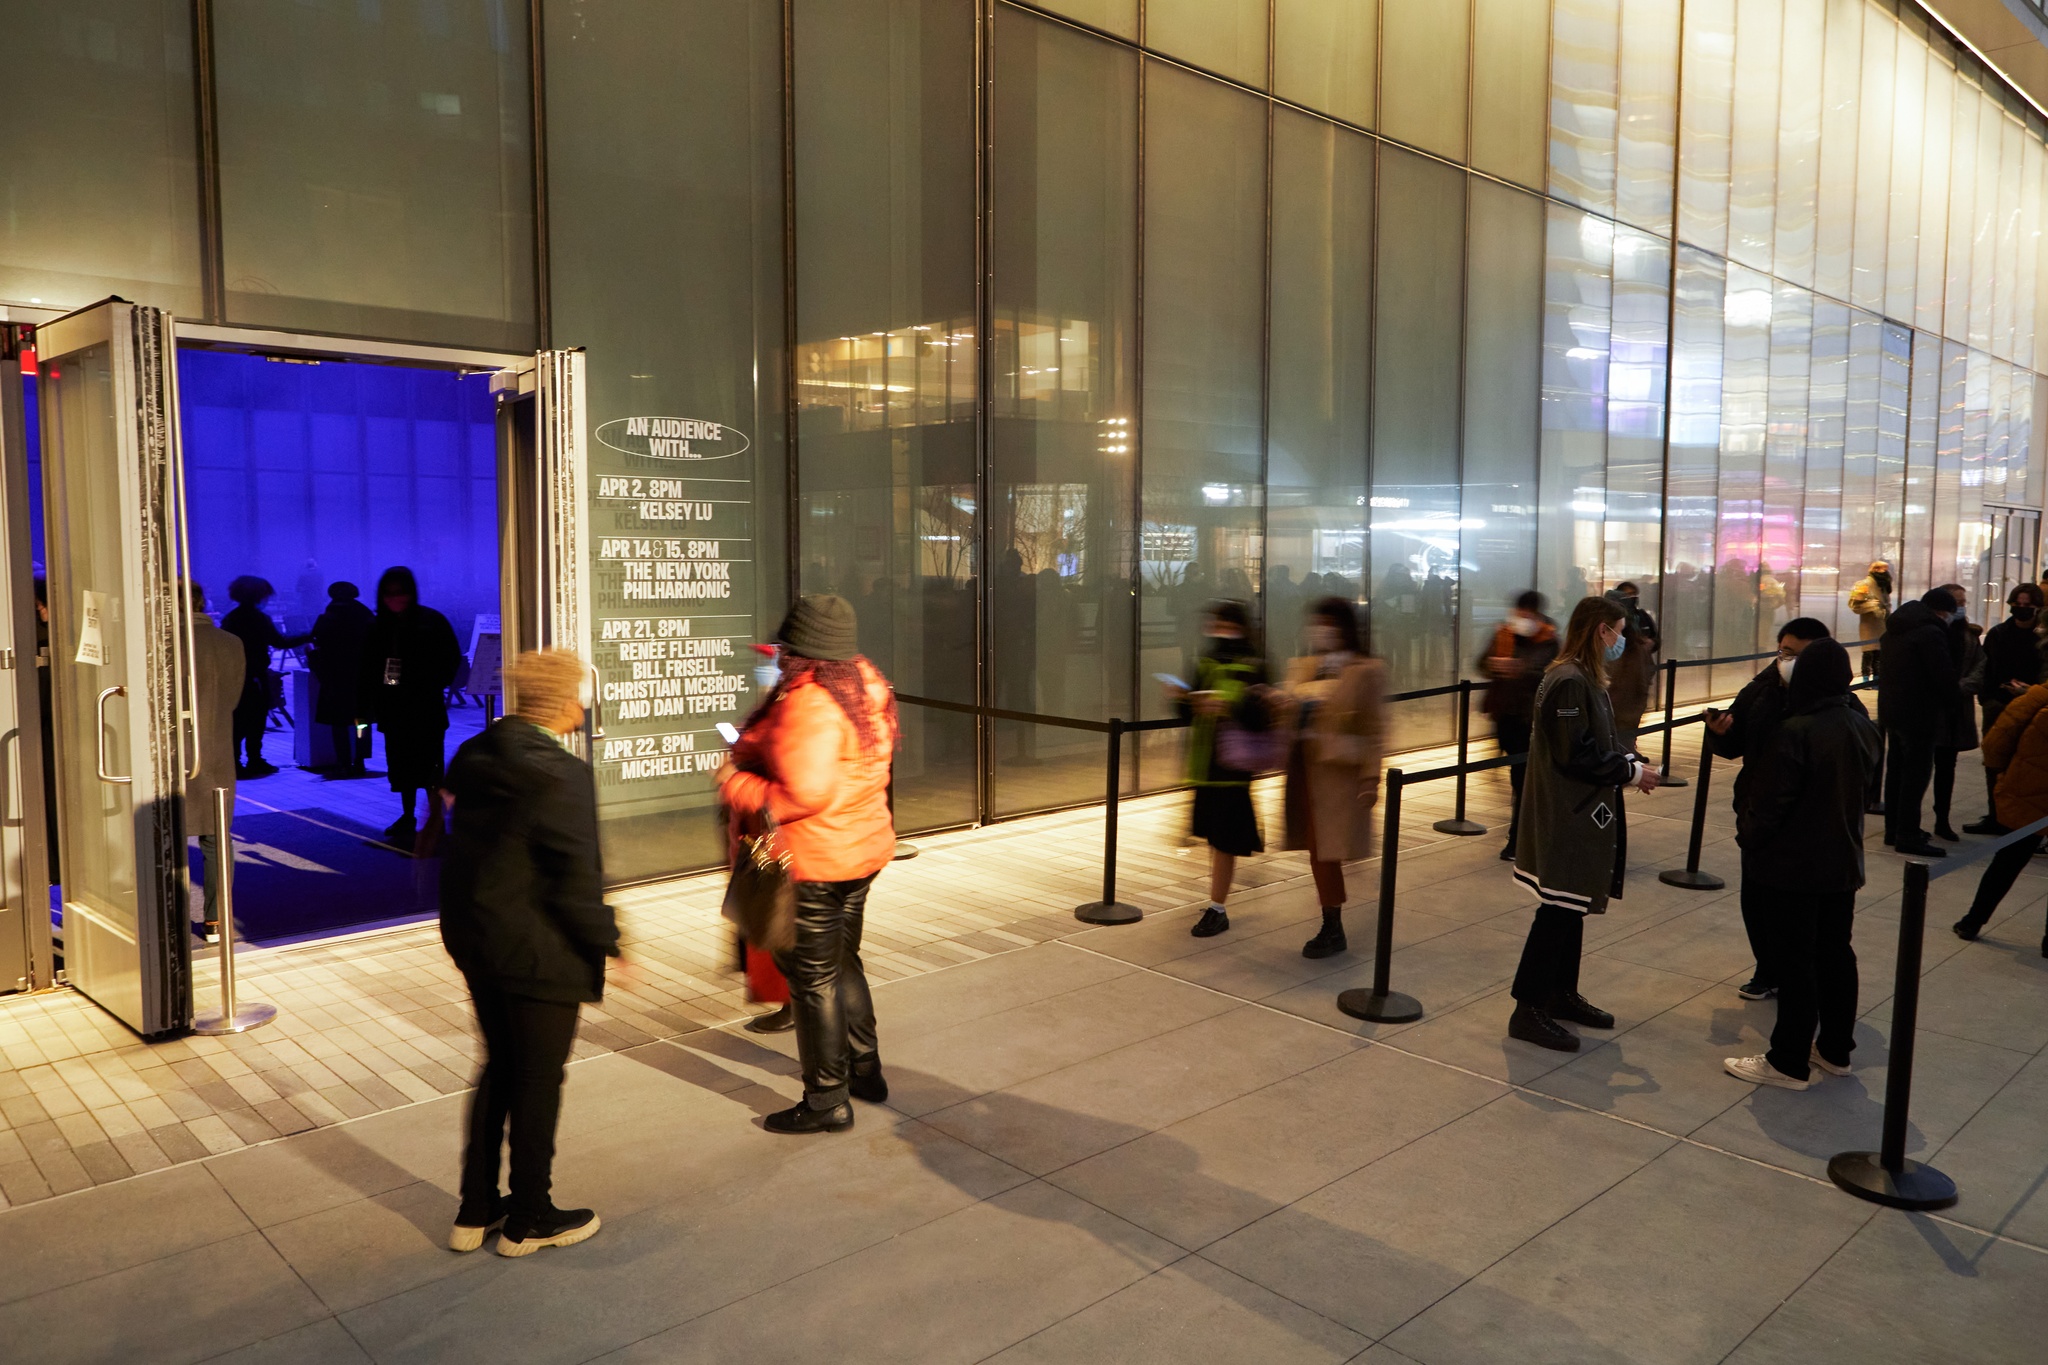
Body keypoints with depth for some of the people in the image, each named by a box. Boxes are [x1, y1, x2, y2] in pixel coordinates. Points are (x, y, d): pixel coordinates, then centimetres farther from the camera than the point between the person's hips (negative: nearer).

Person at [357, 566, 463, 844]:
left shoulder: (431, 621, -6)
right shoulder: (378, 627, 8)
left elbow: (452, 659, -6)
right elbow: (366, 671, 7)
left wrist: (433, 686, -17)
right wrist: (363, 707, 1)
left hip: (425, 707, -5)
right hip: (393, 707, 5)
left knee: (428, 763, -5)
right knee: (401, 763, 12)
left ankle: (435, 820, -1)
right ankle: (408, 817, 24)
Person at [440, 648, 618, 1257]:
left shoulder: (475, 756, 2)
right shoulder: (561, 775, -23)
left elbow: (462, 849, 10)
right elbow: (574, 882, -22)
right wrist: (610, 941, -9)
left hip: (473, 939, 8)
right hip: (538, 950, -8)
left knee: (500, 1068, 23)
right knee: (538, 1081, 9)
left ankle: (475, 1210, 33)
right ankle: (529, 1220, 26)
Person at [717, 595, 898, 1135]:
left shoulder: (809, 704, -25)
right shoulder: (866, 686, 4)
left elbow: (805, 795, -30)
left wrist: (735, 785, -16)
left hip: (811, 863, -9)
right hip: (864, 849, 9)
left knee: (813, 978, 4)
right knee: (843, 963, 24)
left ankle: (827, 1101, 16)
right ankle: (865, 1070, 36)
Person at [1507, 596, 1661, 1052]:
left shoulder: (1586, 678, 12)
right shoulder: (1569, 682, -21)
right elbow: (1575, 756, -22)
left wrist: (1630, 758, 2)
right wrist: (1630, 772, -13)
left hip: (1583, 815, 10)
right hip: (1565, 819, -10)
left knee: (1572, 908, 18)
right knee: (1558, 912, -5)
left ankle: (1562, 994, 30)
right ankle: (1528, 1010, 3)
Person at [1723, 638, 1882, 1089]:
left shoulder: (1798, 731, -22)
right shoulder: (1861, 726, 0)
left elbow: (1771, 799, -18)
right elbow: (1864, 779, 15)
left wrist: (1754, 845, -5)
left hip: (1795, 865, -7)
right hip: (1844, 862, 7)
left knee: (1796, 960, -1)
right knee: (1836, 952, 16)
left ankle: (1788, 1062, 6)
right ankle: (1835, 1049, 28)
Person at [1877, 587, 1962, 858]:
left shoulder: (1896, 629, 11)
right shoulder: (1931, 633, -18)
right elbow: (1944, 676, -19)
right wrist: (1956, 699, 1)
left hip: (1891, 710, 9)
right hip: (1919, 714, -9)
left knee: (1896, 770, 16)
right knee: (1916, 774, -4)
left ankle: (1894, 828, 25)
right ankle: (1908, 836, -1)